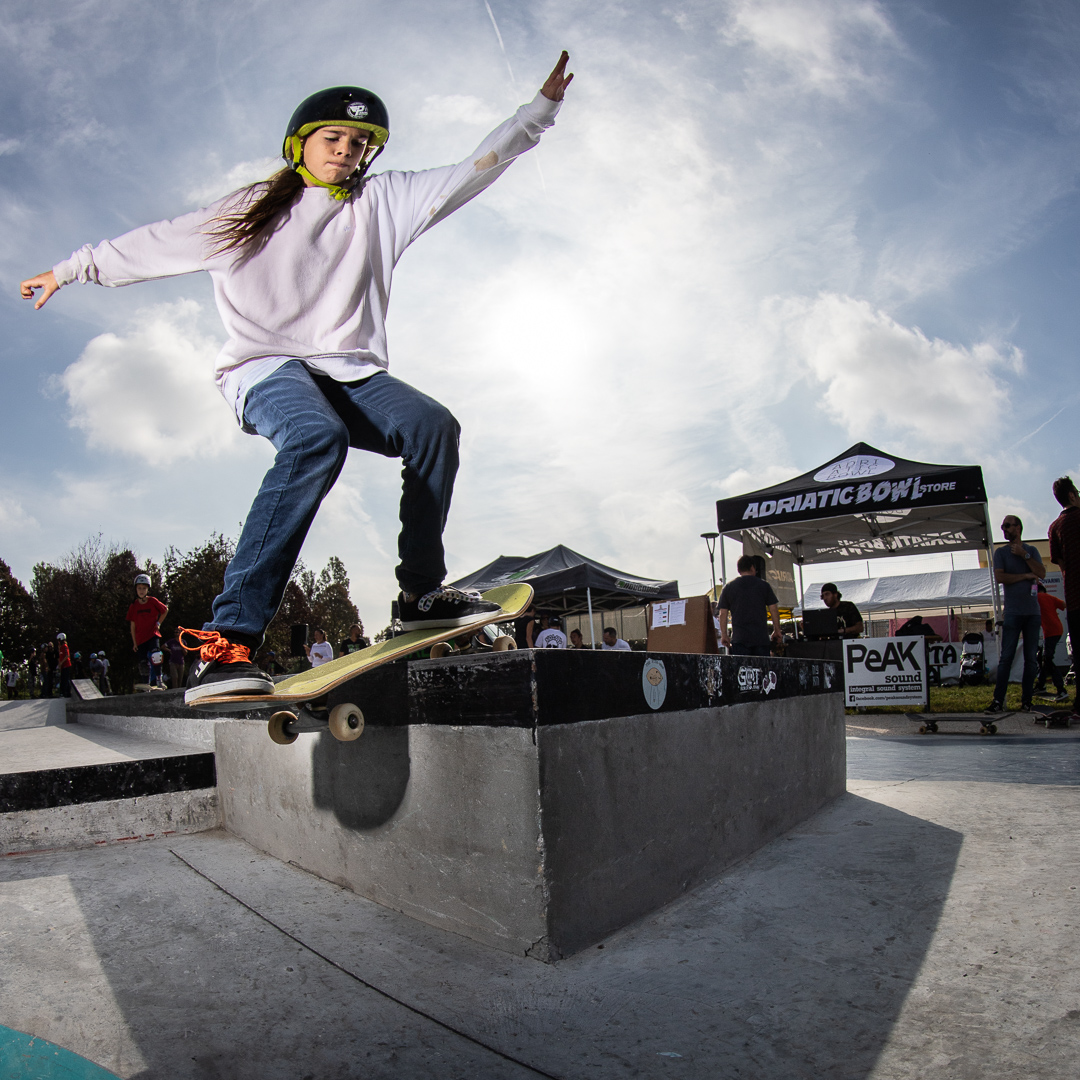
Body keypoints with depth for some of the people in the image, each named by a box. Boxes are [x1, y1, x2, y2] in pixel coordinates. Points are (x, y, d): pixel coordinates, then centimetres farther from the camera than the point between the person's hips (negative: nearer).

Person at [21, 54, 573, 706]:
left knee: (434, 426, -27)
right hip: (264, 366, -3)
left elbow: (479, 168, 15)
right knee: (318, 439, -38)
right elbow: (155, 244, 21)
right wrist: (72, 269, 26)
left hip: (350, 372, 4)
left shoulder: (386, 202, 18)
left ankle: (423, 593, -16)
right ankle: (227, 642, -43)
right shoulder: (252, 209, 15)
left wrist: (544, 105, 10)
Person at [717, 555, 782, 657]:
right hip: (761, 637, 0)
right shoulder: (764, 585, 6)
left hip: (739, 638, 0)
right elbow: (774, 610, 6)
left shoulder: (728, 587, 7)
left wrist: (724, 635, 11)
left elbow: (722, 614, 5)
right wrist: (777, 631, 15)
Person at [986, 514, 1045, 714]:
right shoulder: (1001, 552, 6)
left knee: (1031, 659, 2)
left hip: (1033, 612, 3)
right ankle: (998, 701, -9)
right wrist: (1026, 576, -6)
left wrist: (1024, 555, -9)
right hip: (1013, 612, -2)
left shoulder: (1031, 550, 12)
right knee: (1006, 658, -8)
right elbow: (999, 577, -7)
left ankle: (1026, 701, 7)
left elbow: (1042, 573, -3)